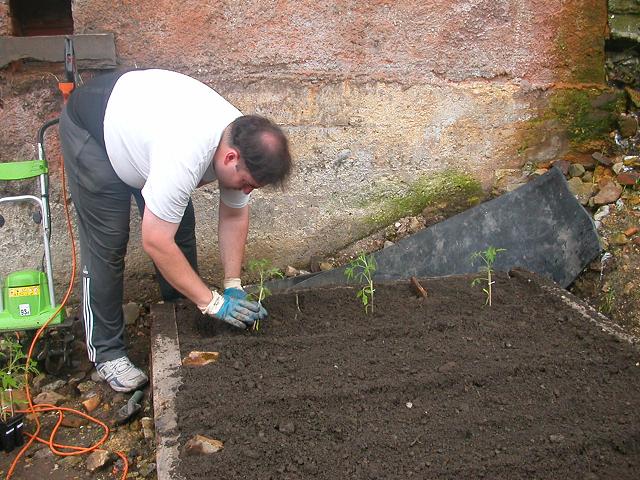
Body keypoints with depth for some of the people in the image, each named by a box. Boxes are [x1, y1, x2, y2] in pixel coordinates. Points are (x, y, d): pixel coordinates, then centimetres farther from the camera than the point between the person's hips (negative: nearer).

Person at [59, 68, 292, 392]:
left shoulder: (243, 145, -19)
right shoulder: (184, 157, -44)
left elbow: (234, 216, -5)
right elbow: (156, 243, -36)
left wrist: (234, 286, -9)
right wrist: (213, 302, -29)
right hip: (90, 130, -7)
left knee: (181, 228, 4)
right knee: (107, 244, -9)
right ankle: (106, 351, 5)